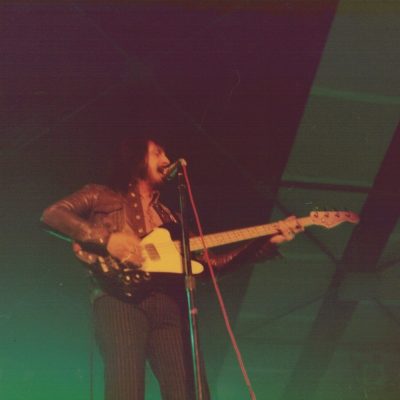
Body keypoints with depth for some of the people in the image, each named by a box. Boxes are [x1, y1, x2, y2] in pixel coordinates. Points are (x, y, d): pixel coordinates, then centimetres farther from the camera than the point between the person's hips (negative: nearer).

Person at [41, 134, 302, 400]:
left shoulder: (169, 216, 33)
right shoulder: (103, 196, 20)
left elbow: (211, 261, 25)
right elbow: (53, 215, 4)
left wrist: (271, 241, 19)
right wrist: (106, 238, -10)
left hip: (169, 303, 4)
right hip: (120, 297, -4)